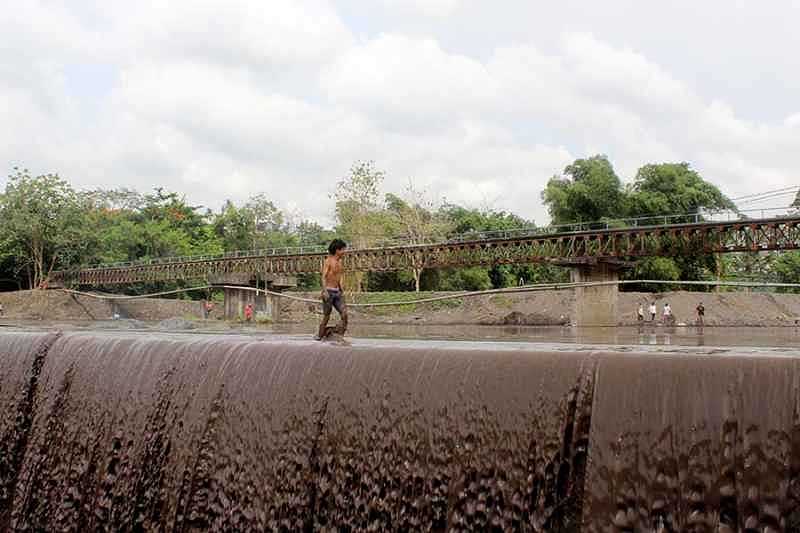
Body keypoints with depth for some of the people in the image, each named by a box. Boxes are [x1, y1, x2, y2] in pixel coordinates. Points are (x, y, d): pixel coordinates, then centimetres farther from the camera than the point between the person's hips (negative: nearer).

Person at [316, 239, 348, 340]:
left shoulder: (339, 261, 13)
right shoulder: (328, 261, -9)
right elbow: (324, 277, -15)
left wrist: (341, 290, 19)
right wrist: (325, 291, -24)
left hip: (337, 292, 7)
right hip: (329, 291, -7)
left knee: (344, 313, -5)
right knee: (326, 316, -1)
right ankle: (320, 335, 12)